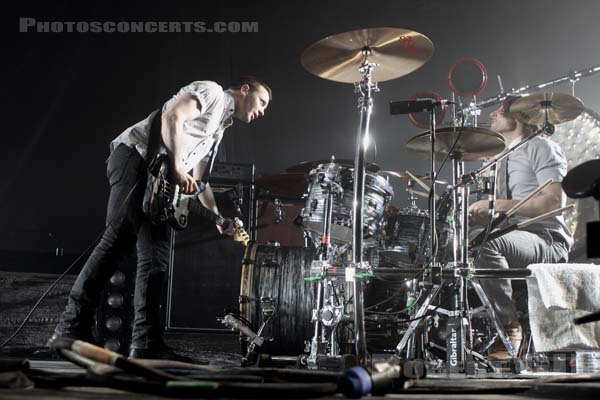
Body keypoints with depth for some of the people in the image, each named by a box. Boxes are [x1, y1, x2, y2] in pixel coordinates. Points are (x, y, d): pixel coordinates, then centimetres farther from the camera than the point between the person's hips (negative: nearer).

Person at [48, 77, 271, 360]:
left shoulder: (218, 129, 30)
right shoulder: (211, 92, 4)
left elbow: (199, 180, 30)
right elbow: (172, 117, -14)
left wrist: (219, 216, 20)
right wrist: (177, 167, -19)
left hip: (159, 178, 10)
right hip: (135, 157, -10)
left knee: (156, 255, -2)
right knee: (119, 240, -20)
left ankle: (146, 344, -6)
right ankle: (71, 328, -20)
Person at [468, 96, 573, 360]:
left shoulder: (541, 147, -2)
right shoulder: (505, 160, 23)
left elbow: (555, 201, -16)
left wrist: (499, 204, -19)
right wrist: (476, 215, 0)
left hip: (547, 240, -9)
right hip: (514, 238, 9)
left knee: (486, 244, -35)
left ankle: (510, 328, -26)